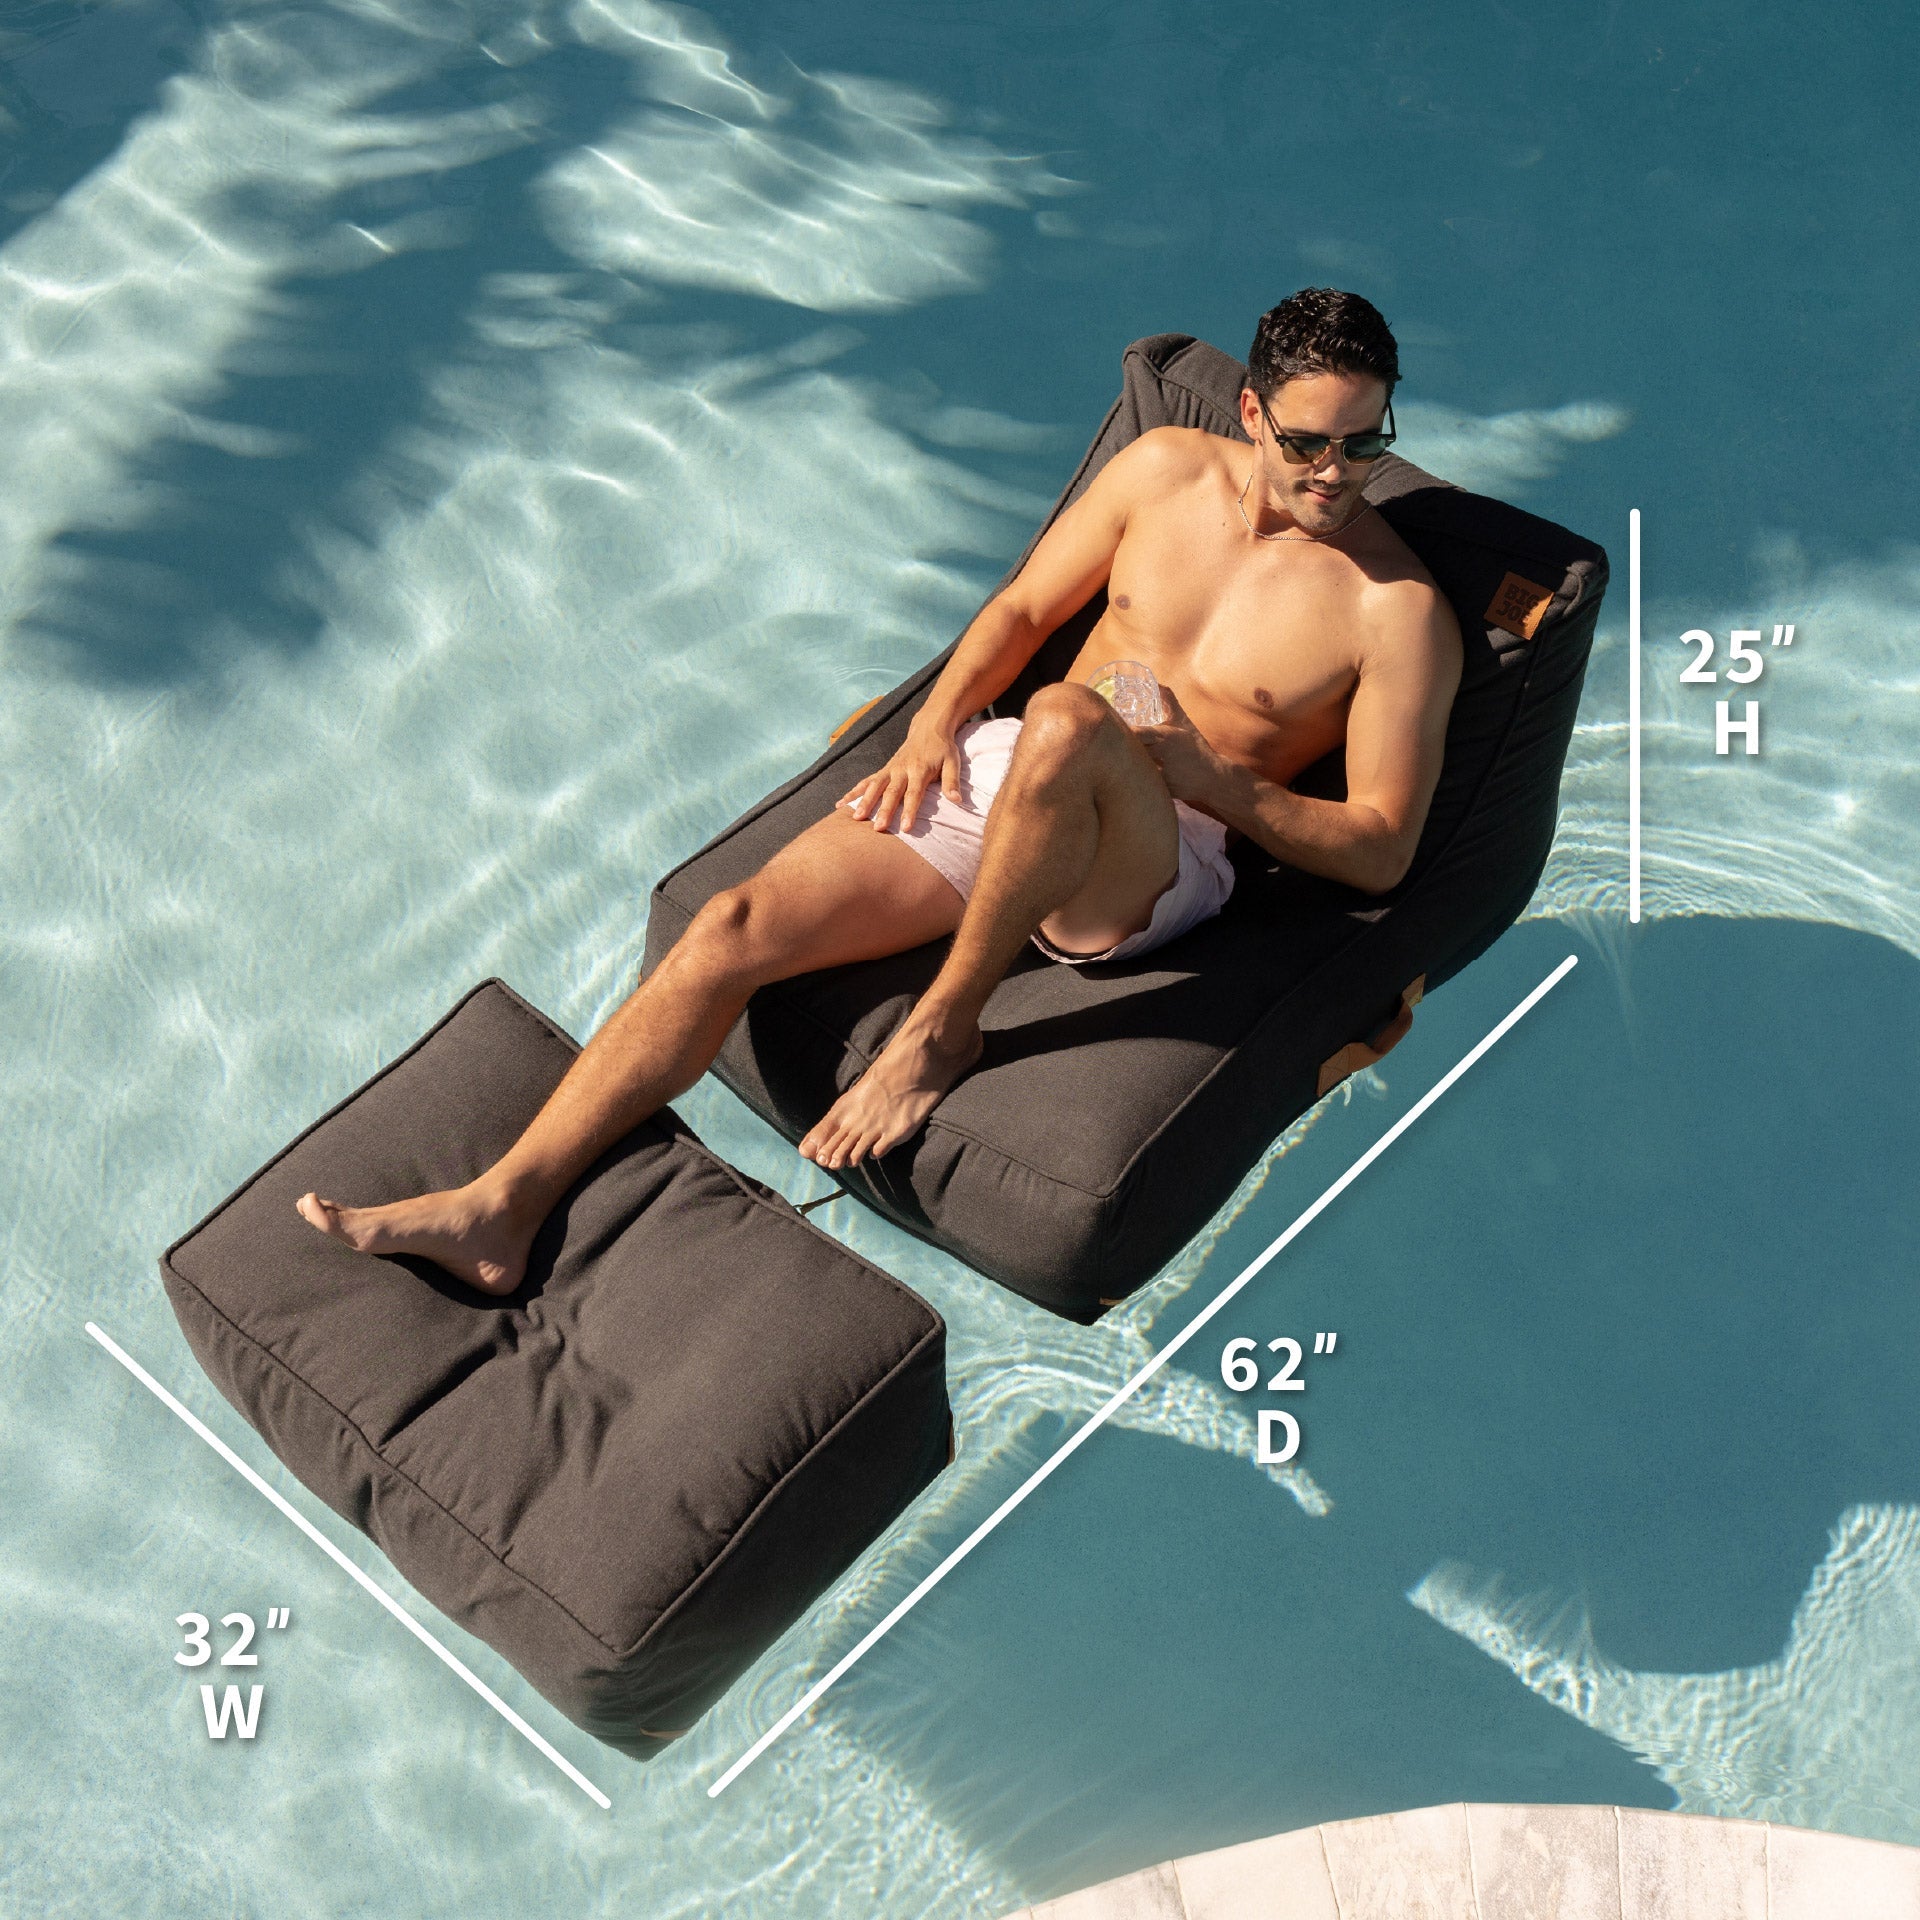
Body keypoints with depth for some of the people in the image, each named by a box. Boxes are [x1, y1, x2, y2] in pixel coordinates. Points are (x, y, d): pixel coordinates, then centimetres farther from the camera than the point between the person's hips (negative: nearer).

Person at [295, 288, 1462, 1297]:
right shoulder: (1168, 467, 9)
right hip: (994, 773, 5)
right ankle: (503, 1209, -20)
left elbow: (1382, 850, -6)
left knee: (1068, 723, -41)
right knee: (734, 926, -16)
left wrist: (1213, 782, -17)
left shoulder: (1399, 610, -3)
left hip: (1151, 866, -4)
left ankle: (945, 1026, -23)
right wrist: (936, 722, 0)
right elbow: (1024, 608, 18)